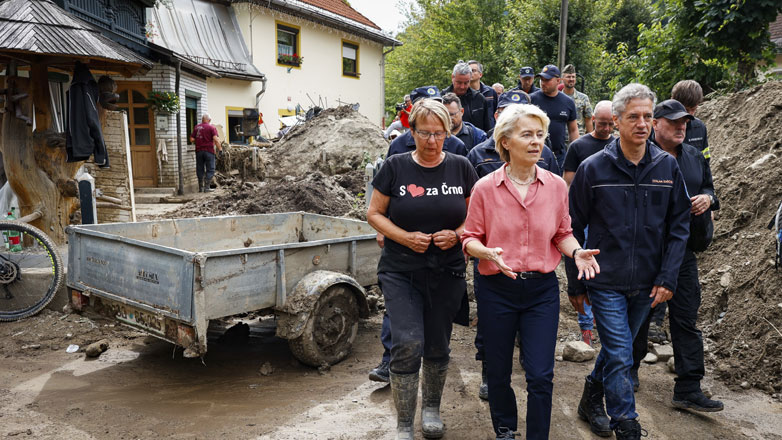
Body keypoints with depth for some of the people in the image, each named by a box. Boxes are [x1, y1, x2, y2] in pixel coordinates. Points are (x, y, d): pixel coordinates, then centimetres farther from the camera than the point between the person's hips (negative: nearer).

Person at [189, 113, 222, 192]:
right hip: (209, 150, -4)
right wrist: (220, 148, -9)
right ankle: (207, 187, -2)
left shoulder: (196, 127, 6)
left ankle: (201, 187, 13)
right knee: (210, 169, 3)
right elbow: (215, 139, -15)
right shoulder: (211, 127, -4)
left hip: (199, 151, 4)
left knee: (200, 169, 10)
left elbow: (192, 139, 4)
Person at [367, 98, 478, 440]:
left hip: (447, 273, 2)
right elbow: (374, 213, 1)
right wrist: (405, 236, -14)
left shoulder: (461, 168, 3)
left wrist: (456, 234, -12)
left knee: (437, 347, 13)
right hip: (401, 273, -2)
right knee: (408, 344, -11)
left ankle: (431, 408, 37)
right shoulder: (395, 167, -3)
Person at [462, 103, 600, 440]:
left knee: (541, 376, -2)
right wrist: (489, 252, -22)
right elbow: (470, 238, -1)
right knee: (498, 373, 14)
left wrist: (576, 252, -12)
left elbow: (562, 233, 8)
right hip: (497, 289, 0)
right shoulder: (485, 188, -6)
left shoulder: (556, 185, 0)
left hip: (542, 289, 1)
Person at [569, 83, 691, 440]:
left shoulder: (668, 166, 0)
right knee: (620, 358, -4)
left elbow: (679, 226, 4)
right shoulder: (593, 168, -7)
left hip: (647, 285, 4)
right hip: (606, 281, -3)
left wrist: (667, 278, -5)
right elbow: (574, 229, -3)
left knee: (617, 350, 19)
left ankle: (592, 400, 41)